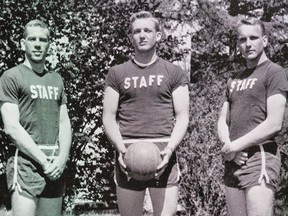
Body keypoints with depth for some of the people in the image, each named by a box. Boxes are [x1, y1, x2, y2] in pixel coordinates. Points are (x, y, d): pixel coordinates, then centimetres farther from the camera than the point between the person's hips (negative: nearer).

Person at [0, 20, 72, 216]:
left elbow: (64, 123, 13)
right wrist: (43, 160, -12)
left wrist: (62, 157, -4)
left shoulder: (56, 79, 17)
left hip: (55, 164, 6)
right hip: (27, 161, -5)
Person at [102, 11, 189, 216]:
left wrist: (169, 149, -13)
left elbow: (182, 117, 3)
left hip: (162, 154, -1)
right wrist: (122, 149, -10)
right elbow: (109, 117, 7)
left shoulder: (174, 73, 8)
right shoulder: (117, 74, 11)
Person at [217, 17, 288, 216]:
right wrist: (227, 147, -4)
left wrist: (235, 146, -10)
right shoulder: (235, 80, 19)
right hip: (233, 161, 7)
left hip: (259, 157, -7)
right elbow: (222, 121, 17)